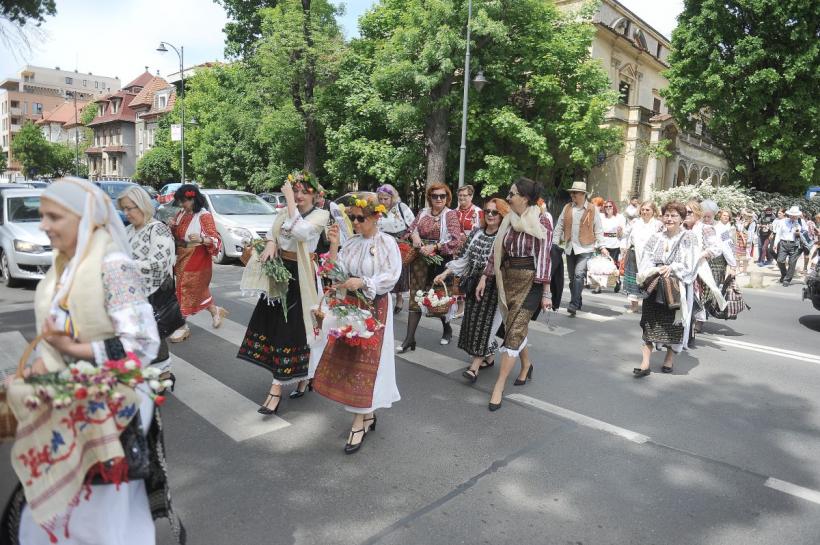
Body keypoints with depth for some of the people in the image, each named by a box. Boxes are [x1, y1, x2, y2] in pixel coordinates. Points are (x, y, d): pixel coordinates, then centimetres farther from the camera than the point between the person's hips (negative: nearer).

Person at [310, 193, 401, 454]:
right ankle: (367, 414, 24)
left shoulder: (387, 242, -8)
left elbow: (392, 276, -17)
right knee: (345, 359, 7)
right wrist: (334, 246, -9)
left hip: (375, 307, -6)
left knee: (364, 362, -3)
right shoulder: (350, 243, 6)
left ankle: (359, 422, 7)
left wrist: (362, 282, -25)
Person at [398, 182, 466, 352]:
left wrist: (434, 247, -20)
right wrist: (414, 235, -10)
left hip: (440, 261, -4)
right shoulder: (423, 213, 9)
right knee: (416, 298, 1)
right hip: (420, 260, 4)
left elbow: (457, 240, -15)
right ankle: (410, 338, 4)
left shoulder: (451, 214, -5)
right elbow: (411, 229, 14)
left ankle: (447, 328, 36)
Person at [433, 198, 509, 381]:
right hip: (473, 284, 6)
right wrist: (445, 273, 8)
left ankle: (475, 365, -1)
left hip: (492, 286, -6)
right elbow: (465, 258, 13)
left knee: (485, 321, -4)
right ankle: (489, 356, 27)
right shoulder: (477, 233, 8)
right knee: (473, 320, 10)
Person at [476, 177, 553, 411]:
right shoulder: (509, 220, 6)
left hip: (529, 280, -6)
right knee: (517, 326, 15)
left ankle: (499, 387, -2)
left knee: (514, 330, -7)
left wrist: (546, 293, -12)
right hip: (508, 278, 6)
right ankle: (526, 365, 41)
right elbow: (497, 250, 10)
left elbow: (544, 258, -11)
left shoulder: (541, 222, -11)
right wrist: (484, 277, 8)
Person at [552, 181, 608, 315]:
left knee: (579, 275, -18)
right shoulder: (567, 208, 7)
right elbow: (559, 226, 10)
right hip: (570, 248, 5)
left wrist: (602, 246, -4)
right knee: (572, 277, 11)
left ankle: (574, 304, -16)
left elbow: (598, 230, 1)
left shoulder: (592, 209, -2)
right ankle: (577, 302, 27)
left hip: (585, 248, -4)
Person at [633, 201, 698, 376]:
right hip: (655, 287, 2)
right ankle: (645, 362, -3)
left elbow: (690, 264, -8)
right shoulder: (655, 238, 10)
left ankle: (670, 358, 23)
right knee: (650, 323, -3)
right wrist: (656, 270, -14)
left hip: (677, 288, -2)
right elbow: (645, 262, 3)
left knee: (673, 324, 5)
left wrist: (672, 268, -20)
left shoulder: (688, 238, 1)